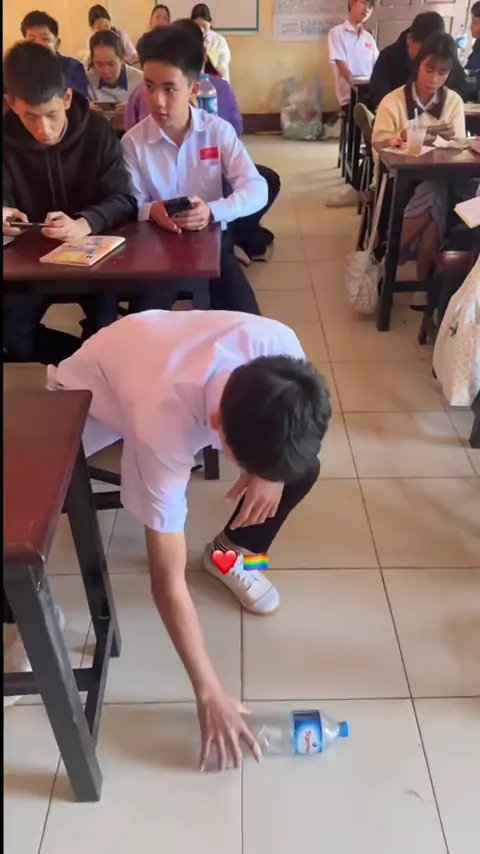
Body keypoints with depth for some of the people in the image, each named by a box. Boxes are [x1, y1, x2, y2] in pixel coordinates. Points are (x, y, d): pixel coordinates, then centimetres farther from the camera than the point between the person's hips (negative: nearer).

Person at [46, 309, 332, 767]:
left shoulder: (277, 344, -35)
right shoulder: (165, 428, -44)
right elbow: (168, 581, -34)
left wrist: (272, 471, -24)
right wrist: (209, 694, -29)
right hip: (95, 384, -3)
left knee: (302, 469, -12)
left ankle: (232, 553, 16)